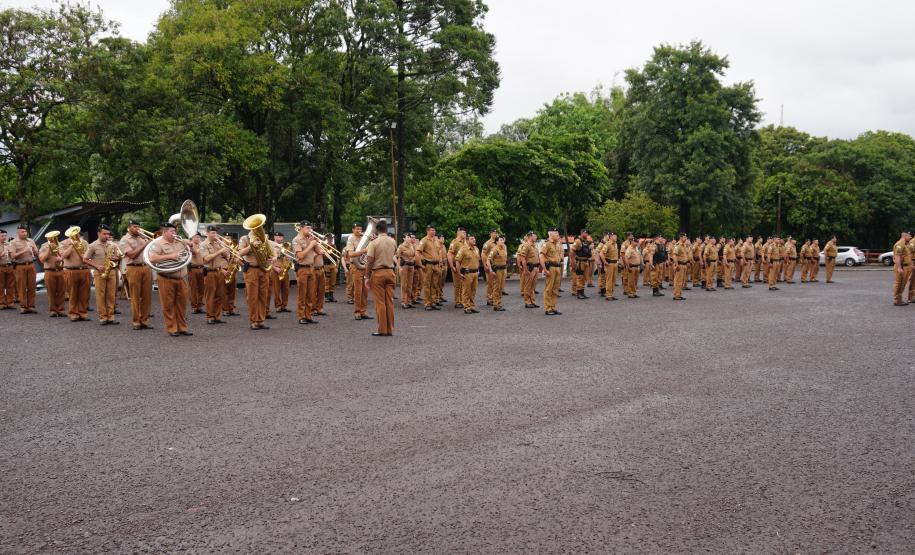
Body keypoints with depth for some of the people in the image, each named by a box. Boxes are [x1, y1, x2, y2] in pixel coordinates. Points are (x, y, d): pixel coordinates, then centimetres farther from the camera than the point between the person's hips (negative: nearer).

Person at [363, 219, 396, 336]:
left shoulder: (374, 242, -11)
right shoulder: (393, 241, 3)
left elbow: (369, 261, -13)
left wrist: (367, 277, -8)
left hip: (378, 273, -4)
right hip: (390, 272, 4)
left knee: (380, 302, 0)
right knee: (390, 302, 8)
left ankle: (382, 330, 1)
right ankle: (390, 330, 11)